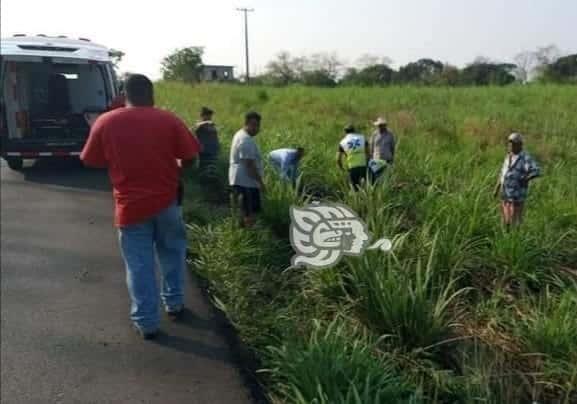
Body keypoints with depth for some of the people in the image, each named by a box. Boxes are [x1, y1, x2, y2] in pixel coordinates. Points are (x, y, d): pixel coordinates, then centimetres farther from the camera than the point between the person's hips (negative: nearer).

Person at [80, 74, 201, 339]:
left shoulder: (105, 122, -4)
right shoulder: (168, 120, -6)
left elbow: (92, 161, 5)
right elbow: (190, 157, -3)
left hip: (130, 205, 0)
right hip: (167, 200, 1)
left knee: (139, 264, 8)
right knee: (172, 254, 21)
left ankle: (146, 321, 14)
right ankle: (174, 303, 32)